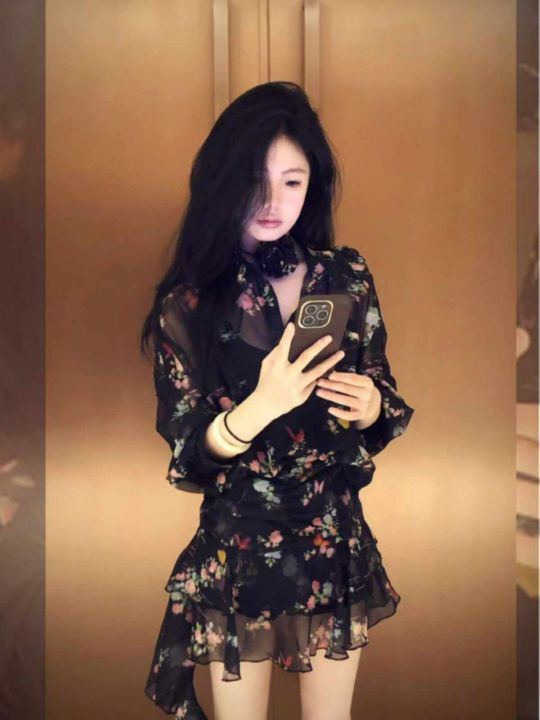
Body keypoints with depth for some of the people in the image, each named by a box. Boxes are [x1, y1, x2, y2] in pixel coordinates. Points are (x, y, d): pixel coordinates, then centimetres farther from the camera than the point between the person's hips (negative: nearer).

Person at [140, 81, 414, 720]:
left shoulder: (346, 276, -4)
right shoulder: (187, 303, -10)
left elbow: (382, 398, 3)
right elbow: (186, 451, -12)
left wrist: (371, 405, -20)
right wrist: (261, 406, -30)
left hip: (338, 541, 2)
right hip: (237, 548, -2)